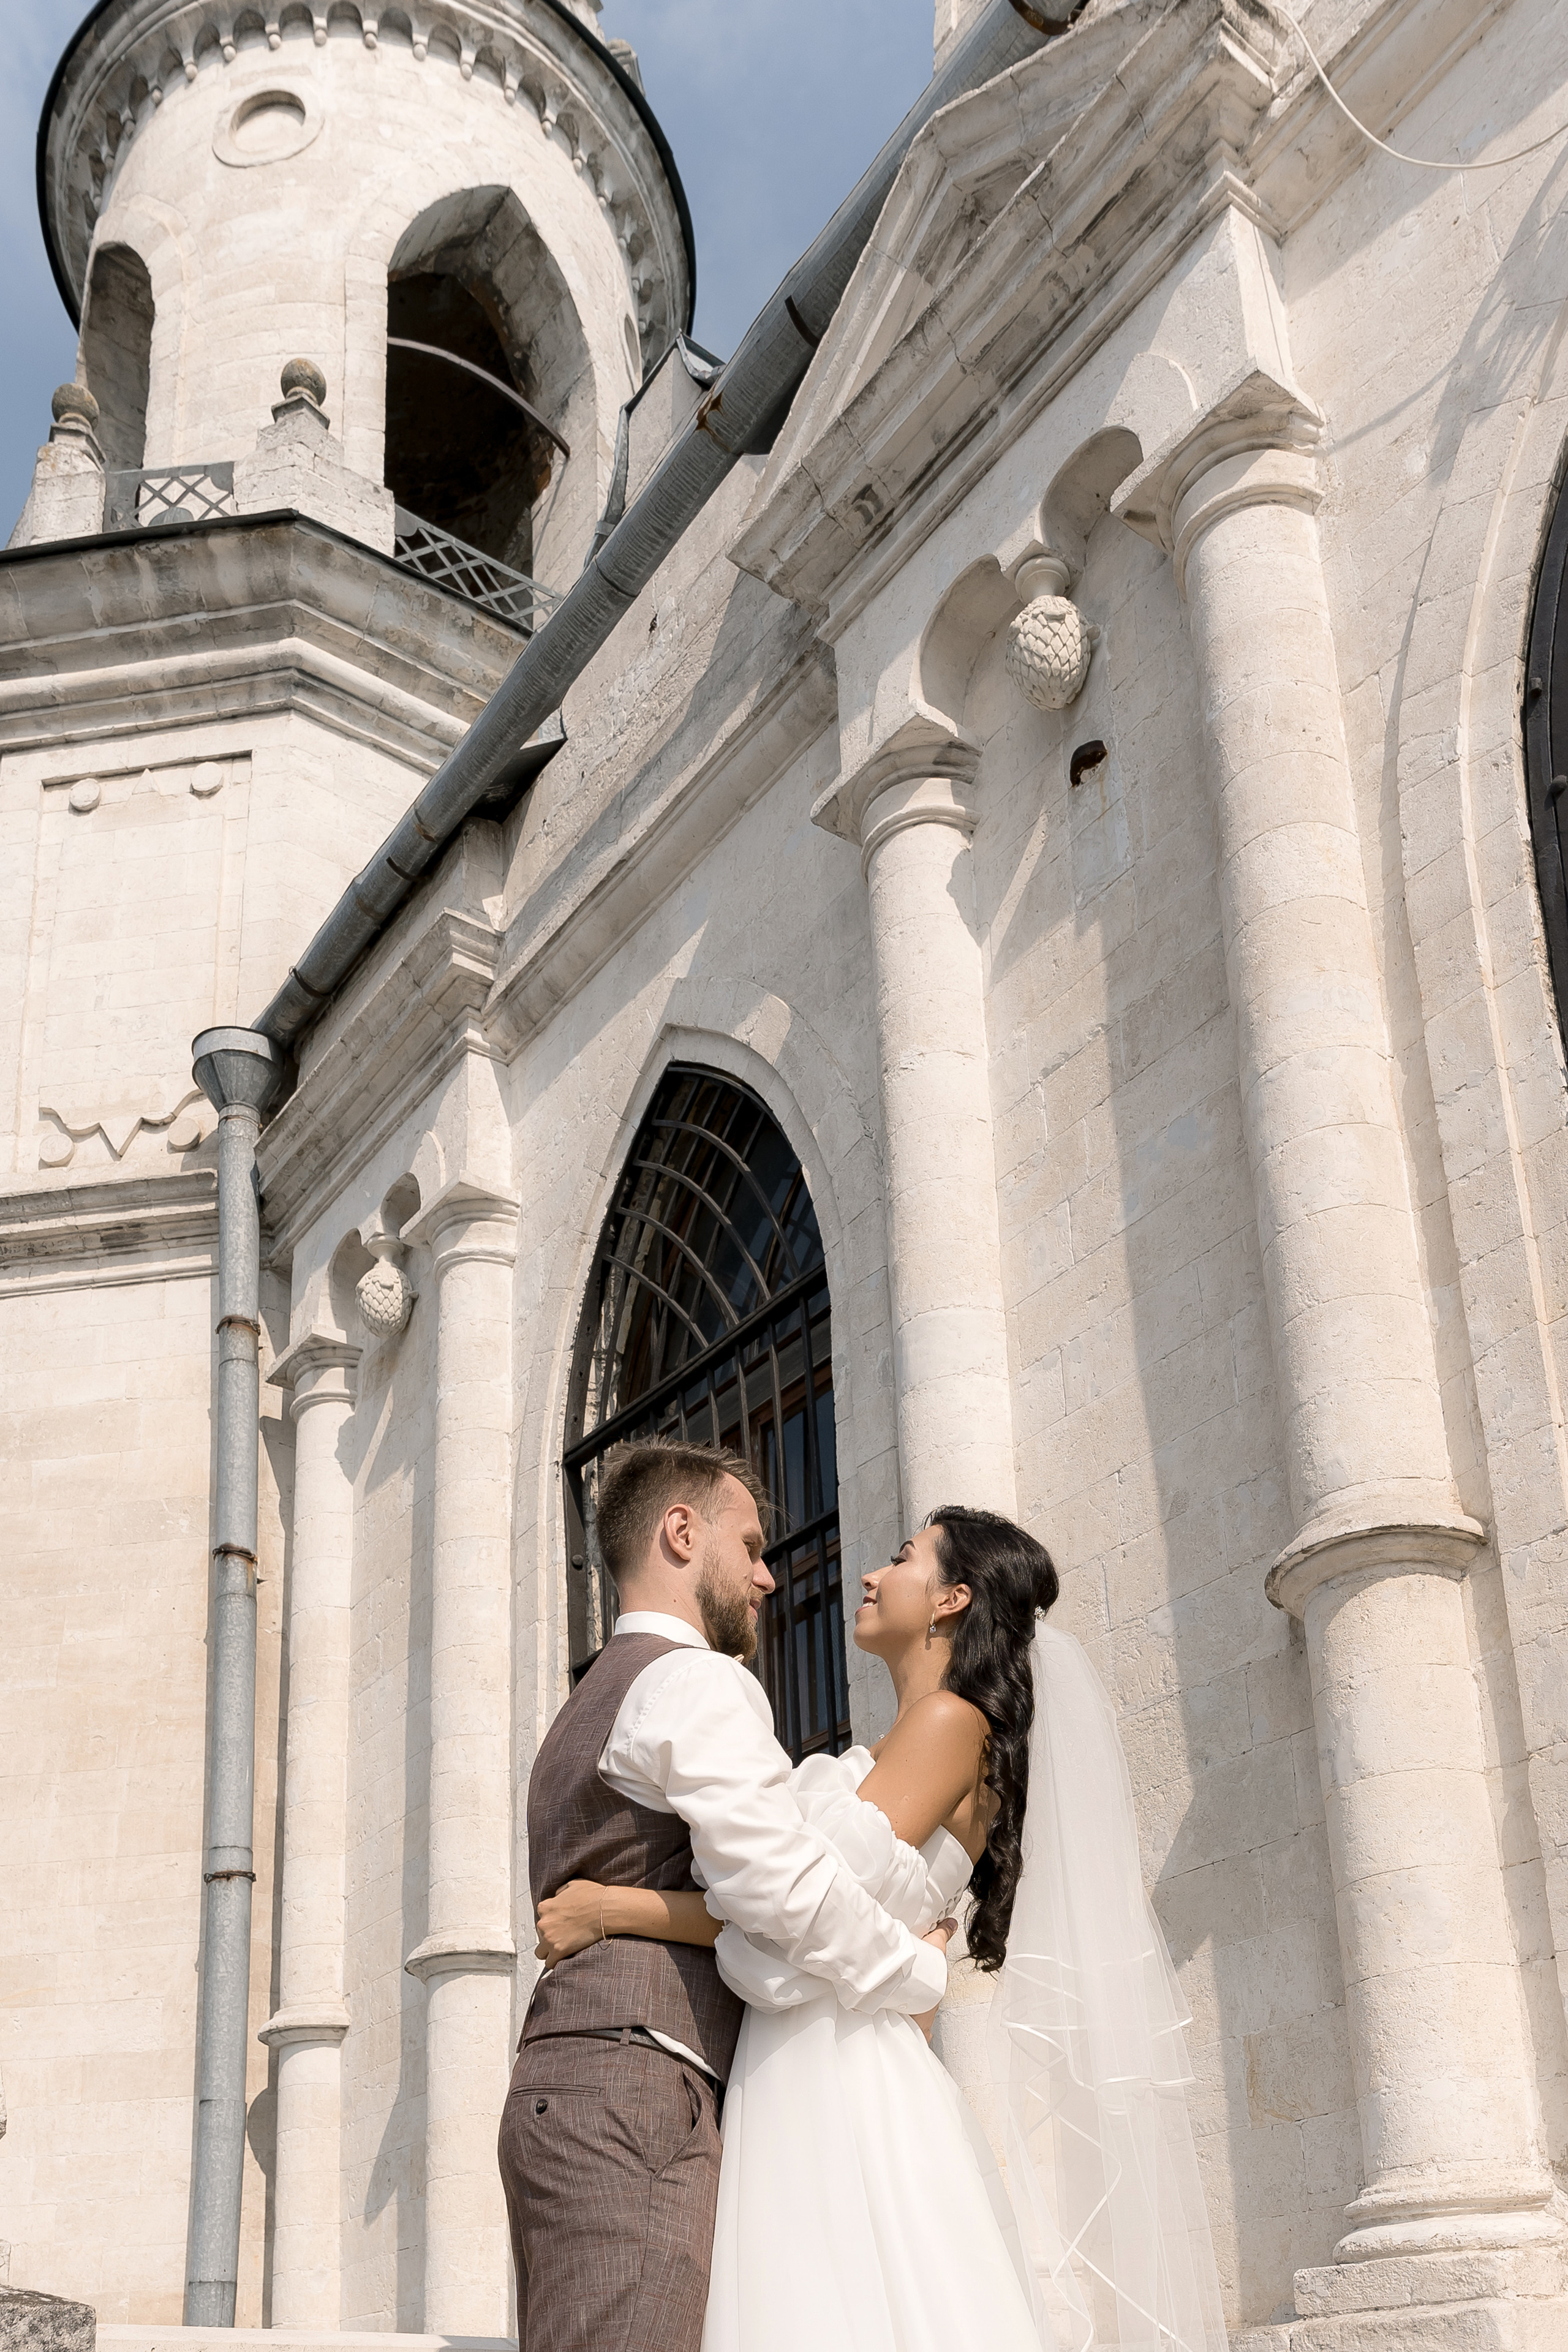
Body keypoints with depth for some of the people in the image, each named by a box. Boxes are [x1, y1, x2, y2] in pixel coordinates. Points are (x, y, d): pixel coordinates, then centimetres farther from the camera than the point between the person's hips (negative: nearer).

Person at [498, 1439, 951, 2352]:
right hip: (632, 2099, -10)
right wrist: (923, 1976, 0)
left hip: (556, 2103, 10)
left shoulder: (585, 1710, 29)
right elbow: (783, 1883, -16)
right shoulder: (695, 1679, -3)